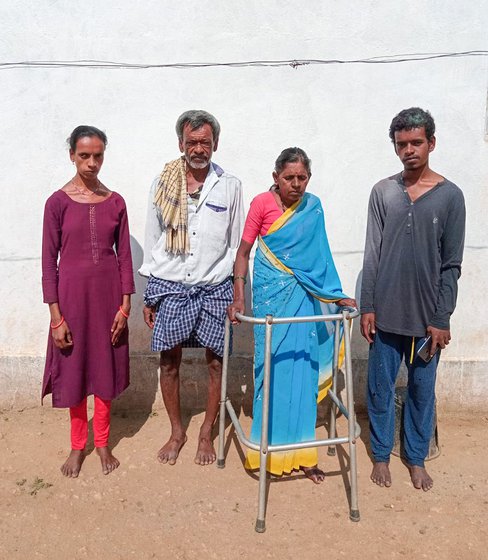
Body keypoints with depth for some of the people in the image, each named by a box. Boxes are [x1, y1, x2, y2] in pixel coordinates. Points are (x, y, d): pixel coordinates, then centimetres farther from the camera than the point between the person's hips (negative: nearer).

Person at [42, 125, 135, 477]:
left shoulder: (115, 202, 1)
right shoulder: (58, 202, -5)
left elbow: (124, 255, 3)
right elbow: (49, 260, -5)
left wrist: (125, 305, -2)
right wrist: (56, 315, -9)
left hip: (109, 293, 2)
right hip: (72, 293, -1)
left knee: (105, 369, 11)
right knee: (74, 371, 10)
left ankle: (102, 442, 30)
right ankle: (78, 445, 31)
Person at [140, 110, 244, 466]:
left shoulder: (230, 186, 1)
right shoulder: (163, 184, 3)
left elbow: (237, 244, 5)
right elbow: (152, 241, 7)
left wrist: (237, 294, 2)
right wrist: (150, 296, 6)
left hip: (215, 288, 0)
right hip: (169, 287, 1)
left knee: (216, 362, 6)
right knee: (170, 362, 8)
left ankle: (206, 434, 28)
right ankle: (177, 432, 30)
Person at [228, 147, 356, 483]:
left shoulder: (313, 207, 5)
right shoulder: (262, 203, -5)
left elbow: (318, 256, 11)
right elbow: (243, 252, -3)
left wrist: (336, 295, 8)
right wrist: (239, 296, -11)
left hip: (302, 294, 3)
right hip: (270, 292, -3)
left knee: (302, 368, 5)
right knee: (273, 366, 2)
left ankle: (300, 449, 20)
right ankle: (272, 447, 20)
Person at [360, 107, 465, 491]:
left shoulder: (450, 196, -2)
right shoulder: (383, 192, 2)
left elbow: (451, 265, -2)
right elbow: (372, 254, 1)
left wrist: (441, 319, -6)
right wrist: (368, 307, -3)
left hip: (427, 315, -1)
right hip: (386, 312, 1)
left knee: (422, 390, 13)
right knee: (381, 387, 11)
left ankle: (417, 458, 33)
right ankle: (381, 454, 31)